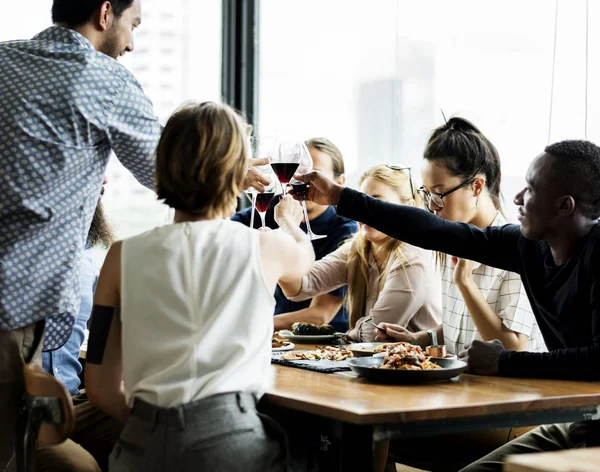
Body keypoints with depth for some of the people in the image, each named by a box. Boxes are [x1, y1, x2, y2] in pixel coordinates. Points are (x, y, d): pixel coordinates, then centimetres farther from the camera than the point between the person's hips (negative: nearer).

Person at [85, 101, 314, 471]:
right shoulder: (266, 247, 2)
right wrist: (289, 222, 53)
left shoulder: (124, 257, 3)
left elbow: (101, 387, 4)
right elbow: (305, 255, 30)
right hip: (231, 441, -1)